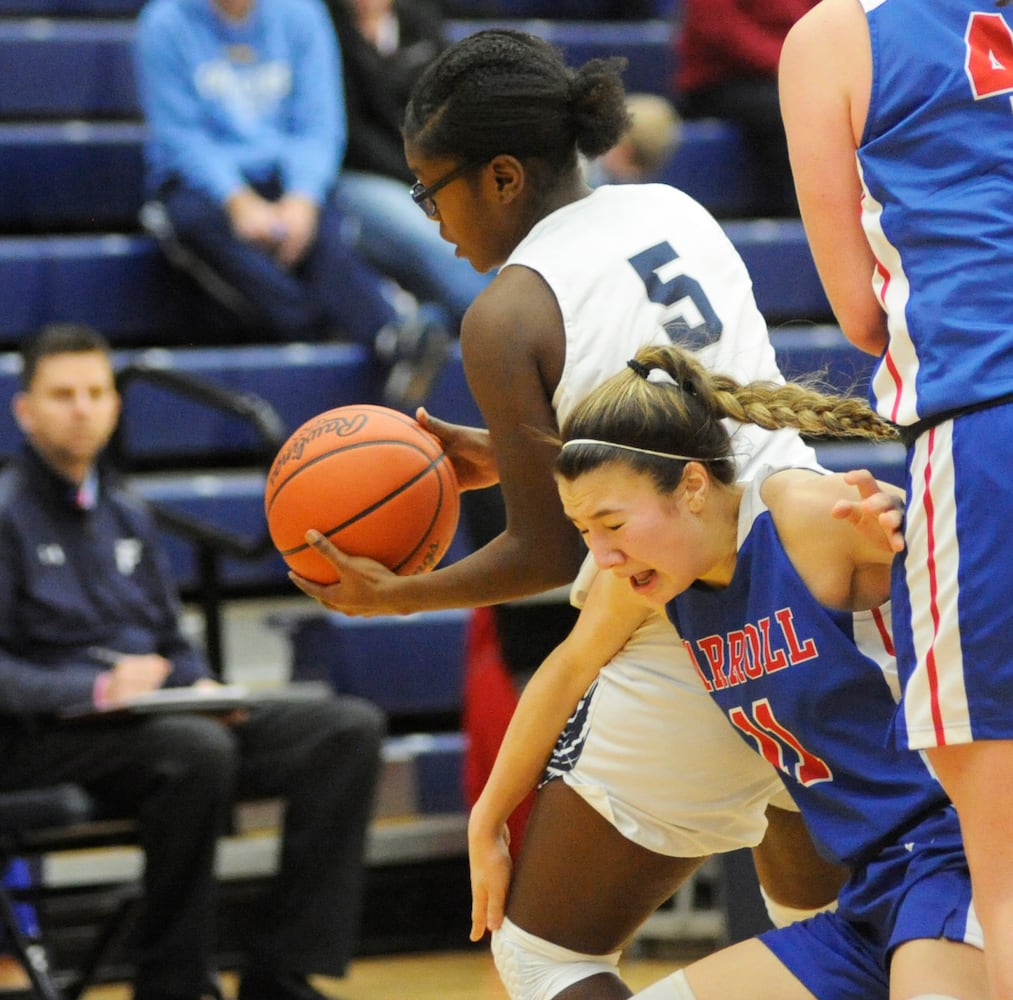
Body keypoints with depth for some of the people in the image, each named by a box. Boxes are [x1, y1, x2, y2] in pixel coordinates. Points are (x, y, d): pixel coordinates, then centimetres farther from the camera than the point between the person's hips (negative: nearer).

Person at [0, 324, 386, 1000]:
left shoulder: (127, 516, 21)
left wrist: (202, 686, 2)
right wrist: (97, 688, -24)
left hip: (154, 720, 8)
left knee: (351, 728, -12)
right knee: (197, 750, -39)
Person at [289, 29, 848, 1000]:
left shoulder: (505, 315, -11)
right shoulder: (676, 212, 9)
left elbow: (552, 554, -7)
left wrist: (395, 594, 5)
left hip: (693, 656, -7)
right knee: (819, 910, 29)